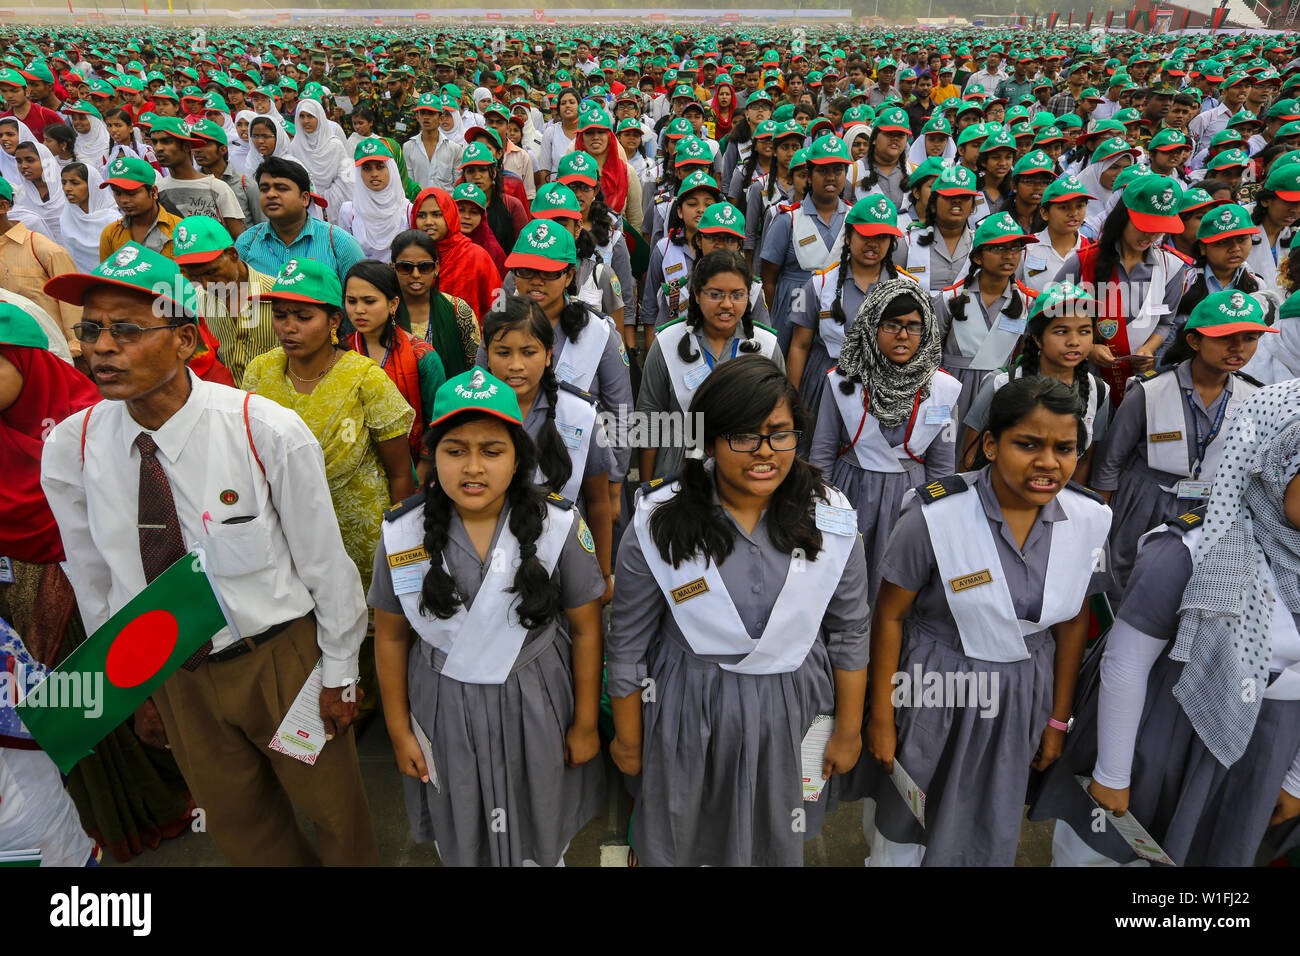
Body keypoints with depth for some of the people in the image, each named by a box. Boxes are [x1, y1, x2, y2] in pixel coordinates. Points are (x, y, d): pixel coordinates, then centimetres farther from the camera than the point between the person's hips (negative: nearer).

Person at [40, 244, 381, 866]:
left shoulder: (270, 434, -24)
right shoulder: (69, 450, -11)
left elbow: (324, 564, -14)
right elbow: (94, 583, 3)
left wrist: (339, 674, -6)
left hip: (281, 659, -3)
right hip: (173, 676, 3)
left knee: (333, 809, 18)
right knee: (234, 822, 24)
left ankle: (357, 861, 48)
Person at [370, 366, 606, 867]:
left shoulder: (559, 525, -15)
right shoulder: (402, 533, -12)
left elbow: (586, 629, -6)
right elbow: (391, 638, 0)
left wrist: (585, 724, -1)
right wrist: (399, 730, 4)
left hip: (537, 708, -1)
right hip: (444, 711, 1)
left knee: (542, 843, 19)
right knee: (461, 843, 21)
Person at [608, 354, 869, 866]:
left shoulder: (830, 519, -10)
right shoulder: (659, 525, -17)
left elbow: (849, 635, 1)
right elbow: (627, 646, -7)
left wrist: (848, 732, 7)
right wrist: (628, 742, 2)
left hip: (791, 716, 2)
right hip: (687, 716, -1)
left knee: (778, 847, 24)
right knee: (677, 846, 20)